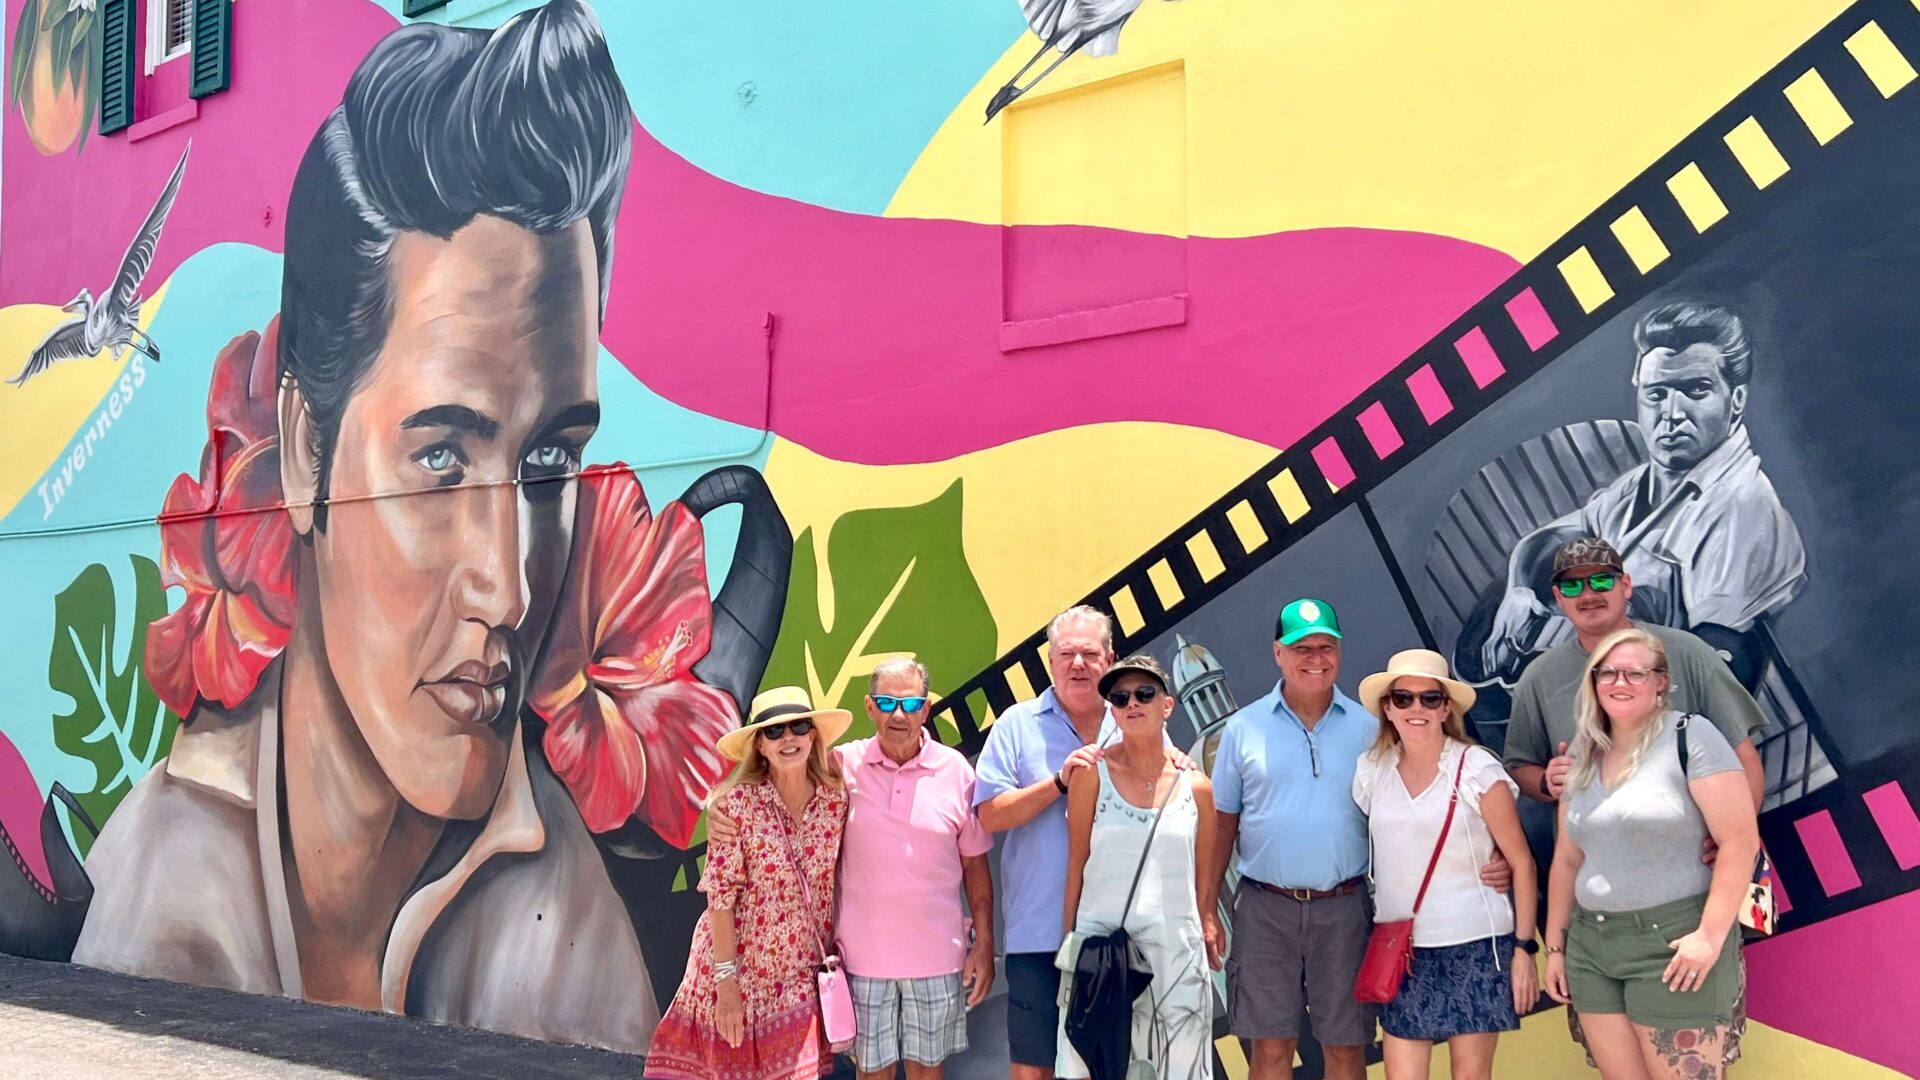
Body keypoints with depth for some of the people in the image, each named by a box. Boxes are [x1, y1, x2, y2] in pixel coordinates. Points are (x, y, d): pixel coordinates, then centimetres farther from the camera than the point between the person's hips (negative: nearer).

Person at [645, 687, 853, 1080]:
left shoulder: (837, 798, -2)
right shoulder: (737, 803, -13)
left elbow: (838, 885, 6)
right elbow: (721, 896, -12)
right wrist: (726, 980, -14)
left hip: (803, 976, 3)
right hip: (742, 969, -3)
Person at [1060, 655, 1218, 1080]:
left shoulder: (1196, 786, 4)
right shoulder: (1093, 773, -1)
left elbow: (1204, 876, 11)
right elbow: (1076, 863, 1)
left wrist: (1208, 927, 11)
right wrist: (1068, 941, 0)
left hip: (1175, 949, 2)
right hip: (1099, 945, -1)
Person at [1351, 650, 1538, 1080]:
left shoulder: (1478, 769, -7)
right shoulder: (1372, 772, 4)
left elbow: (1521, 861, -4)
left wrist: (1525, 947, -7)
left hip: (1475, 947, -3)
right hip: (1402, 950, 3)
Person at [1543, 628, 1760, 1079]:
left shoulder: (1691, 737, -7)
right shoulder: (1582, 758, 12)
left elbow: (1741, 841, -13)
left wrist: (1711, 935, -18)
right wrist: (1555, 945, 16)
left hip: (1673, 944, -6)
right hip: (1590, 946, 6)